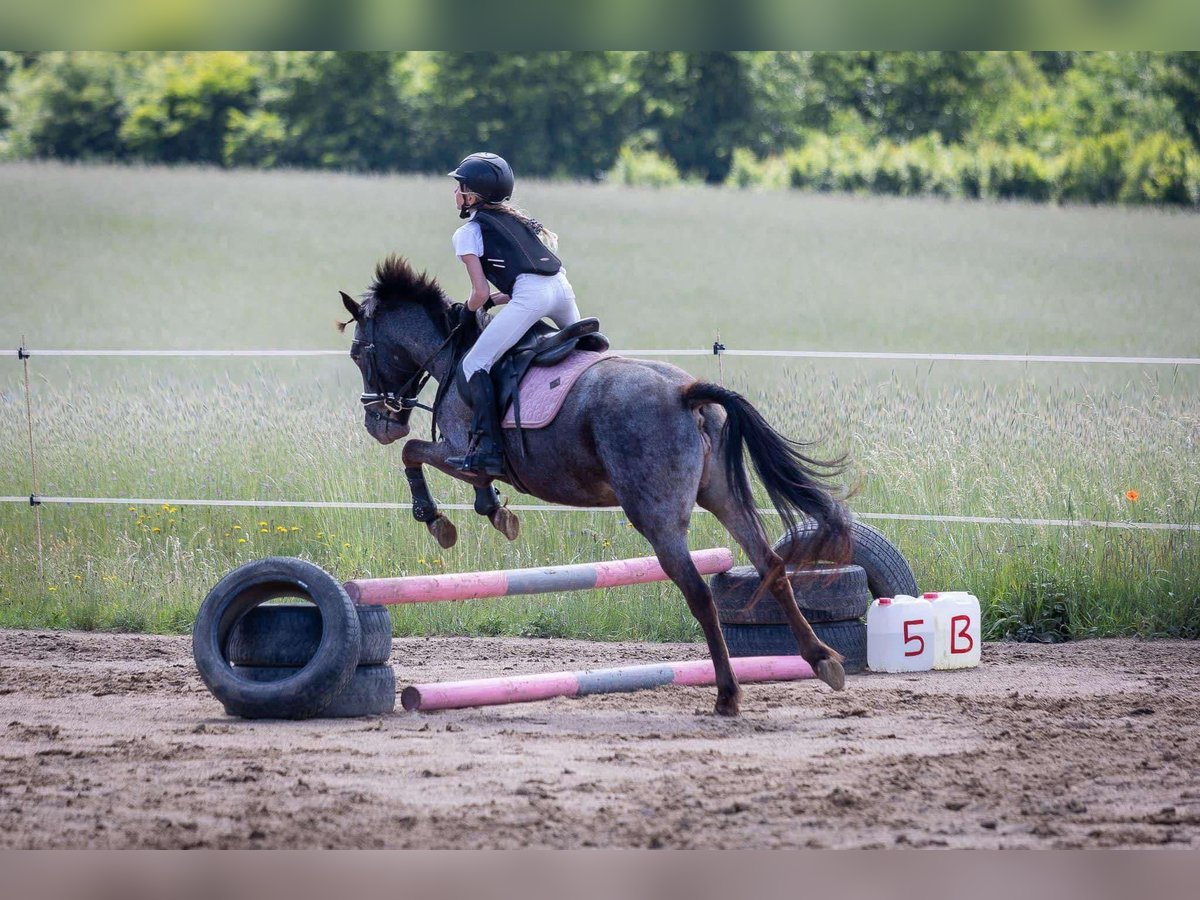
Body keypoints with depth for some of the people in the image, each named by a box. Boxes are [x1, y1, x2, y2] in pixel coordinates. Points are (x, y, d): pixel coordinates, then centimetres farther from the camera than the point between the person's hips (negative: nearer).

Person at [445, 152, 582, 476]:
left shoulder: (467, 233, 7)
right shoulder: (515, 219, 29)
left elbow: (480, 293, 0)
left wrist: (471, 307, 22)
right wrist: (493, 300, 30)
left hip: (530, 296, -7)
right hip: (562, 287, 7)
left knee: (475, 365, -4)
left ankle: (488, 448, -17)